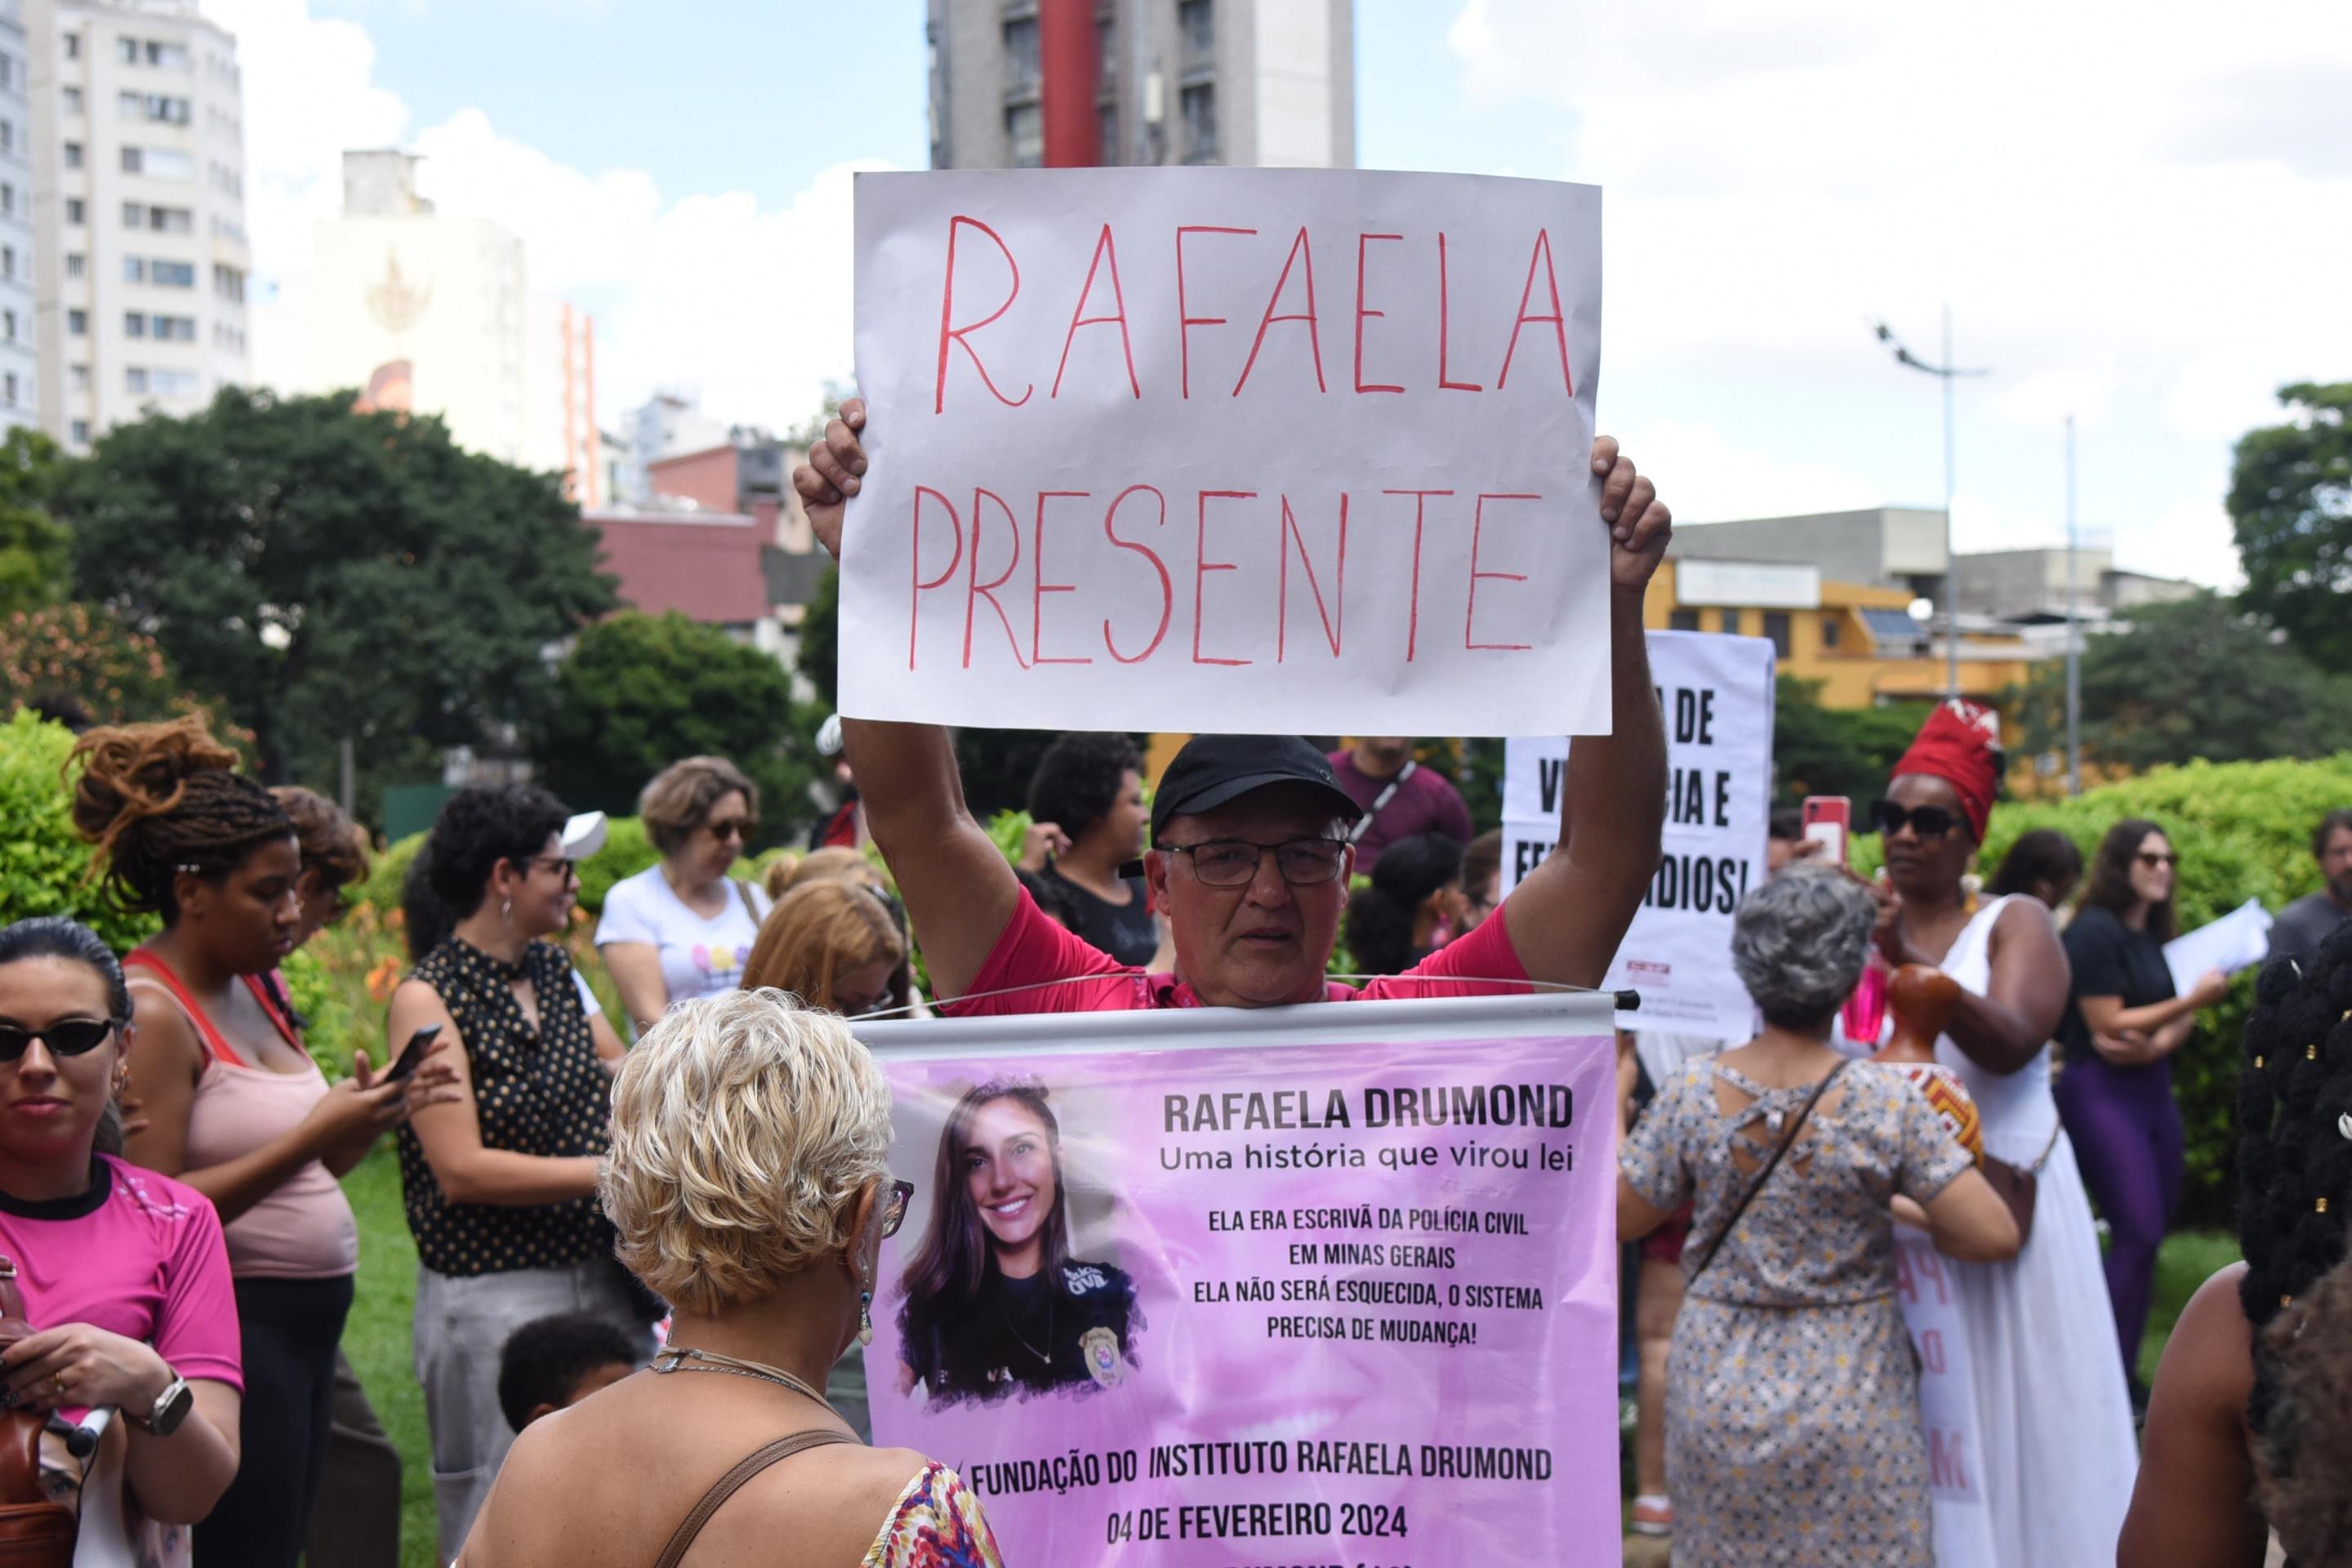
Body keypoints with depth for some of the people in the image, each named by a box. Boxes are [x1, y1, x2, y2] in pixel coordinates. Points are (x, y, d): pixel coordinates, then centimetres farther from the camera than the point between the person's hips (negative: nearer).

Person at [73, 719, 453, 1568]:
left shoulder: (250, 990, 12)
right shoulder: (151, 1013, -13)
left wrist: (370, 1117, 1)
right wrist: (311, 1137, -21)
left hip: (306, 1320, 9)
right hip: (232, 1323, -9)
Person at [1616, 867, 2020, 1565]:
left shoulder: (1693, 1094, -8)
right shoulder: (1885, 1101, -14)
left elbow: (1623, 1217, 4)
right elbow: (1994, 1236, -16)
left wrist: (1612, 1121, 18)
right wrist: (1913, 1214, 4)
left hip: (1720, 1395, 2)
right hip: (1846, 1399, -2)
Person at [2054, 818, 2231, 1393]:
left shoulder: (2156, 936, 14)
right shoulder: (2095, 931, -10)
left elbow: (2178, 1017, 9)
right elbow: (2108, 1024, -16)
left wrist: (2155, 1046, -13)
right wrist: (2192, 1002, -19)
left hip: (2153, 1089, 8)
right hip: (2102, 1093, -8)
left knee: (2150, 1236, 8)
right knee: (2138, 1235, -13)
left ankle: (2127, 1376, 15)